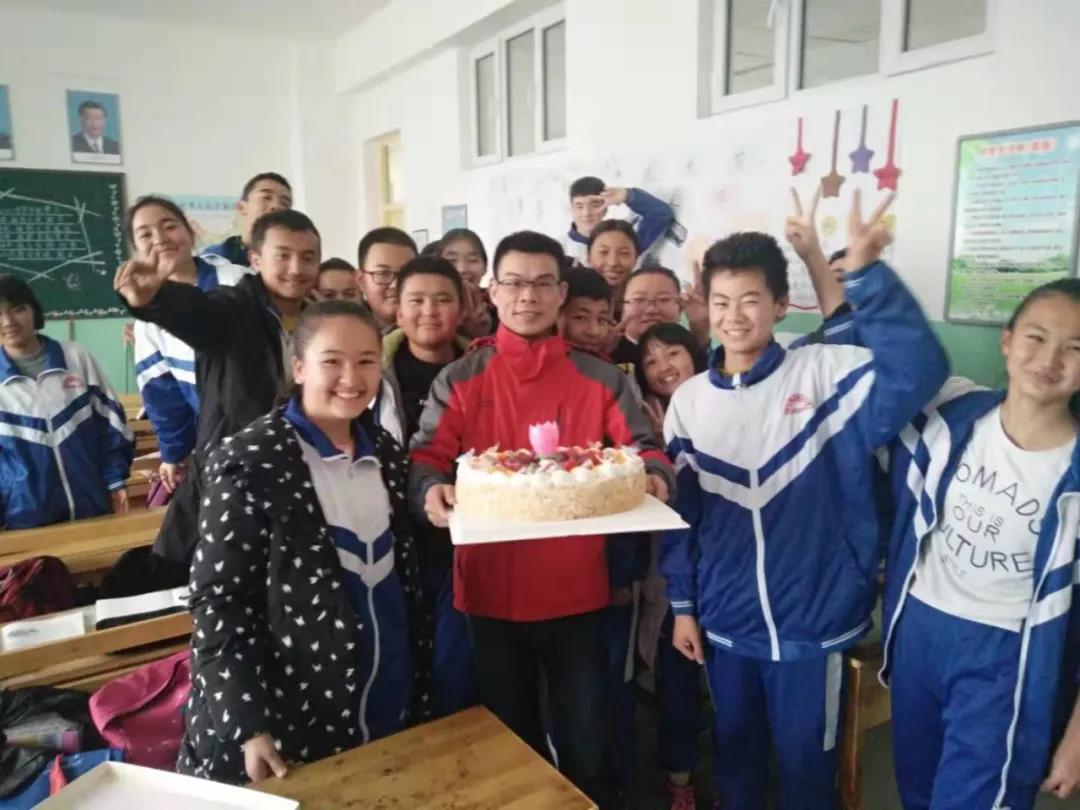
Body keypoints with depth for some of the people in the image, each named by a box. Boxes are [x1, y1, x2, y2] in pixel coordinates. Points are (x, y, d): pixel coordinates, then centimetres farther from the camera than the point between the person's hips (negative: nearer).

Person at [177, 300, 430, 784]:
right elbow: (218, 603, -14)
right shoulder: (251, 462, -16)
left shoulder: (385, 452, 2)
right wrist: (248, 726, -17)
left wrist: (419, 678, 11)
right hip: (287, 720, -5)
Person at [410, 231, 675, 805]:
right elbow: (426, 458, -4)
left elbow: (643, 447, 3)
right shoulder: (458, 381, 1)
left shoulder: (601, 379, 3)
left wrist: (653, 476, -20)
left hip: (576, 589, 0)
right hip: (491, 589, 0)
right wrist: (431, 491, -26)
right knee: (508, 729, 18)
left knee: (584, 731, 14)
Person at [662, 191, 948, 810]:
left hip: (813, 620, -3)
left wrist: (865, 273, -37)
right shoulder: (689, 400, -2)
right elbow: (679, 510, 3)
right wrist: (683, 604, 5)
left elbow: (920, 373, -29)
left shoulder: (824, 373, -11)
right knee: (735, 755, 23)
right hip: (725, 621, 3)